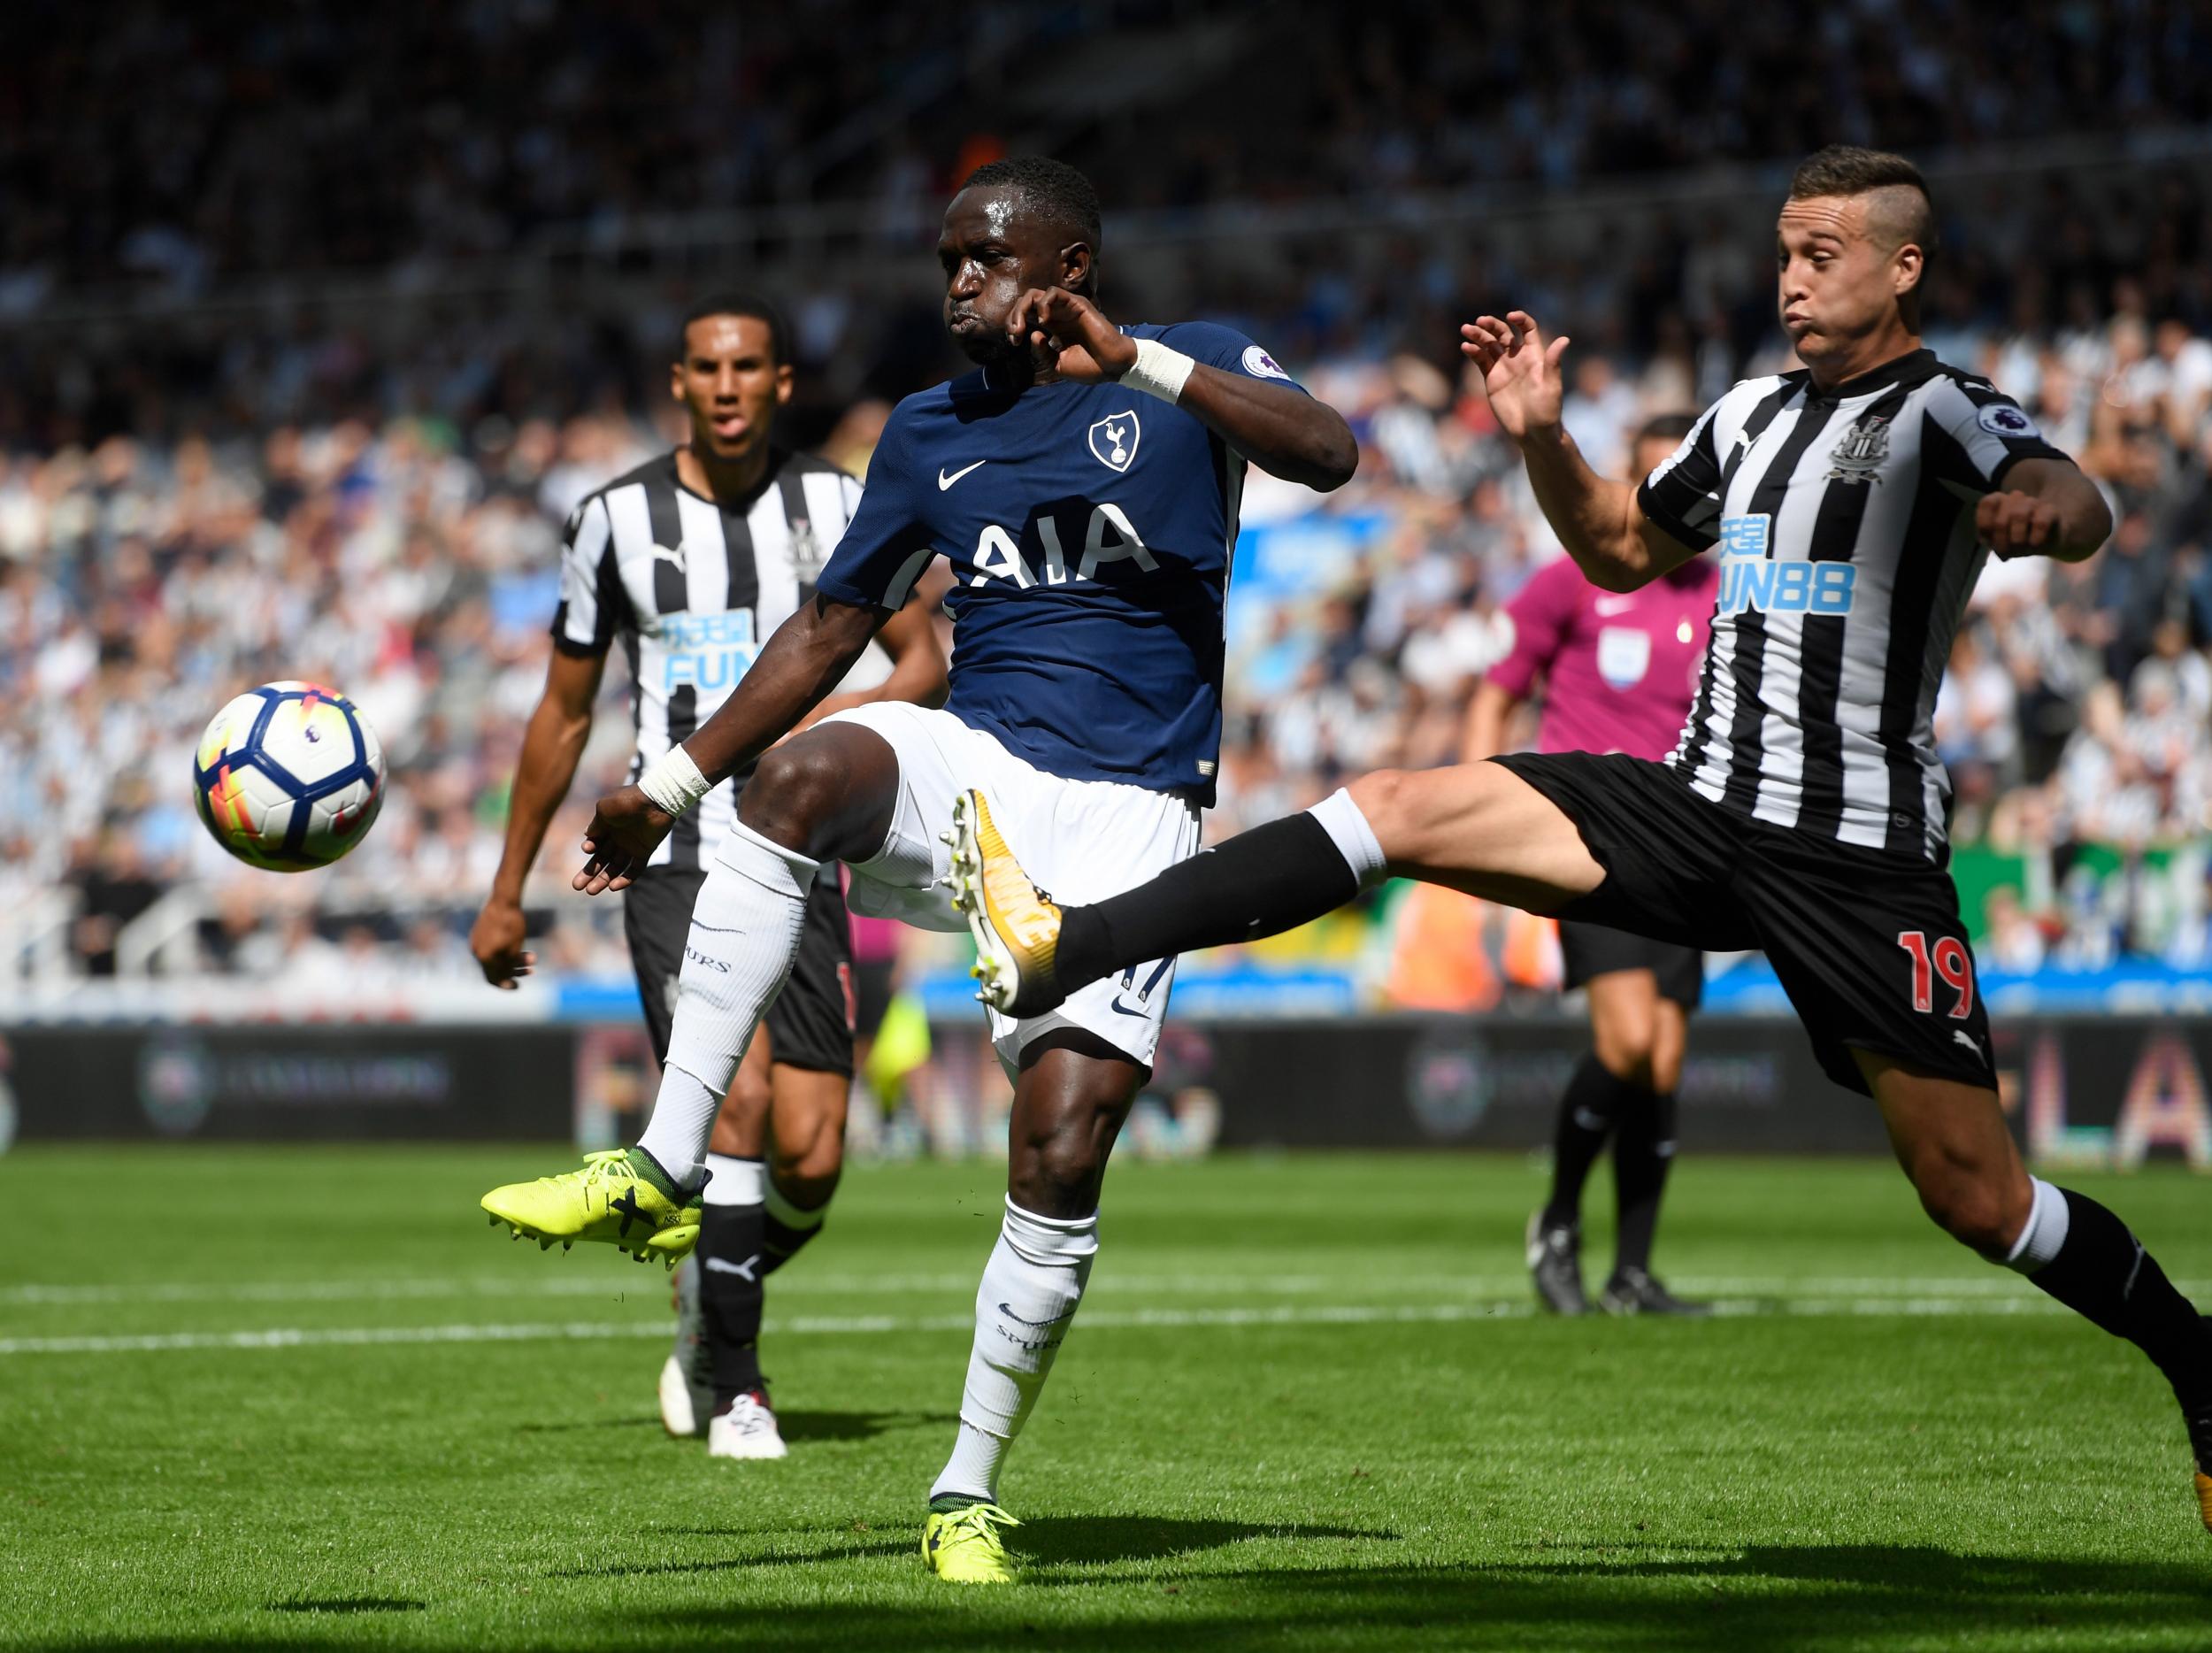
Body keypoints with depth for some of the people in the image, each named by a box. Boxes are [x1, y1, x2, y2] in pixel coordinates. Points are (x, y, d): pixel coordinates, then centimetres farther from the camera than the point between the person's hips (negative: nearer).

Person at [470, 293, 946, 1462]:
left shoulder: (837, 506, 5)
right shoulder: (615, 520, 2)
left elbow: (926, 665, 9)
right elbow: (564, 714, 10)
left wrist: (846, 709, -15)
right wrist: (506, 893, 13)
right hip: (675, 863, -2)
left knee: (810, 1164, -5)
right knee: (739, 1095, -22)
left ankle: (713, 1297, 28)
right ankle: (733, 1387, -8)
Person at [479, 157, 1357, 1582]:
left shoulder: (1187, 373, 3)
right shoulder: (931, 435, 14)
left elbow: (1330, 454, -17)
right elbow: (834, 626, 22)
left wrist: (1135, 362, -26)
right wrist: (671, 787, 19)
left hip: (1126, 812, -3)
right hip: (969, 769, 3)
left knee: (1063, 1152, -16)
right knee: (806, 772, -33)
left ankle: (971, 1492, 1)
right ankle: (661, 1174, -34)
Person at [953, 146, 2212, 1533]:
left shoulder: (1946, 413, -7)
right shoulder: (1755, 414, 15)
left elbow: (2078, 509, -28)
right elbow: (1626, 548, 31)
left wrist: (2052, 505, -53)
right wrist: (1541, 437, 11)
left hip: (1862, 856, -6)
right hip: (1703, 809, 6)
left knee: (1976, 1196, -9)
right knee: (1399, 810, -10)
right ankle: (1058, 953, -15)